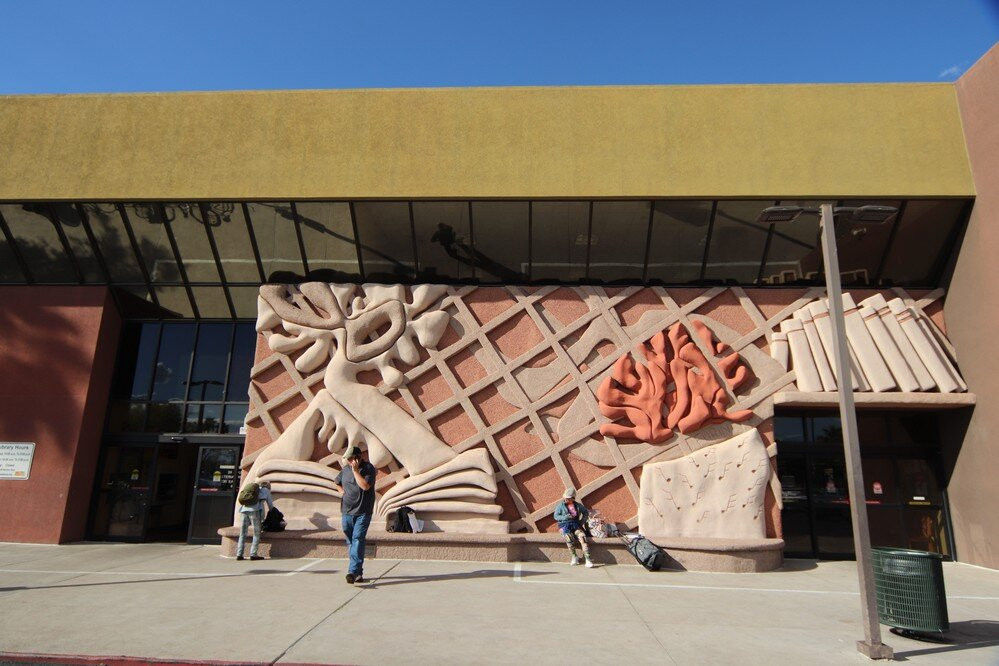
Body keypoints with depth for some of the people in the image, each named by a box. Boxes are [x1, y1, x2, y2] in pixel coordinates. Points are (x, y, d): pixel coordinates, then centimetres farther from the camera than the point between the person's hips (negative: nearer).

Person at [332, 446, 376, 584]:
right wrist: (344, 492, 11)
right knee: (350, 542, 9)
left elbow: (365, 486, -23)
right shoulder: (345, 469, 9)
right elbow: (337, 483, 28)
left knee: (357, 539, -16)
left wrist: (355, 470, -19)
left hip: (363, 512, -6)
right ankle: (358, 572, 20)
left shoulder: (368, 468, -8)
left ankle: (353, 571, -21)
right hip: (346, 512, 6)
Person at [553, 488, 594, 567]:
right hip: (564, 525, -2)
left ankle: (587, 559, -31)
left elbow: (586, 512, 23)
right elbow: (556, 516, 0)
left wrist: (582, 521, 8)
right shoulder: (560, 505, 2)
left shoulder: (577, 505, 9)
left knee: (582, 536, -29)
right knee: (569, 537, -35)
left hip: (575, 525, 2)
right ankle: (574, 556, -15)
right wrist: (565, 517, -15)